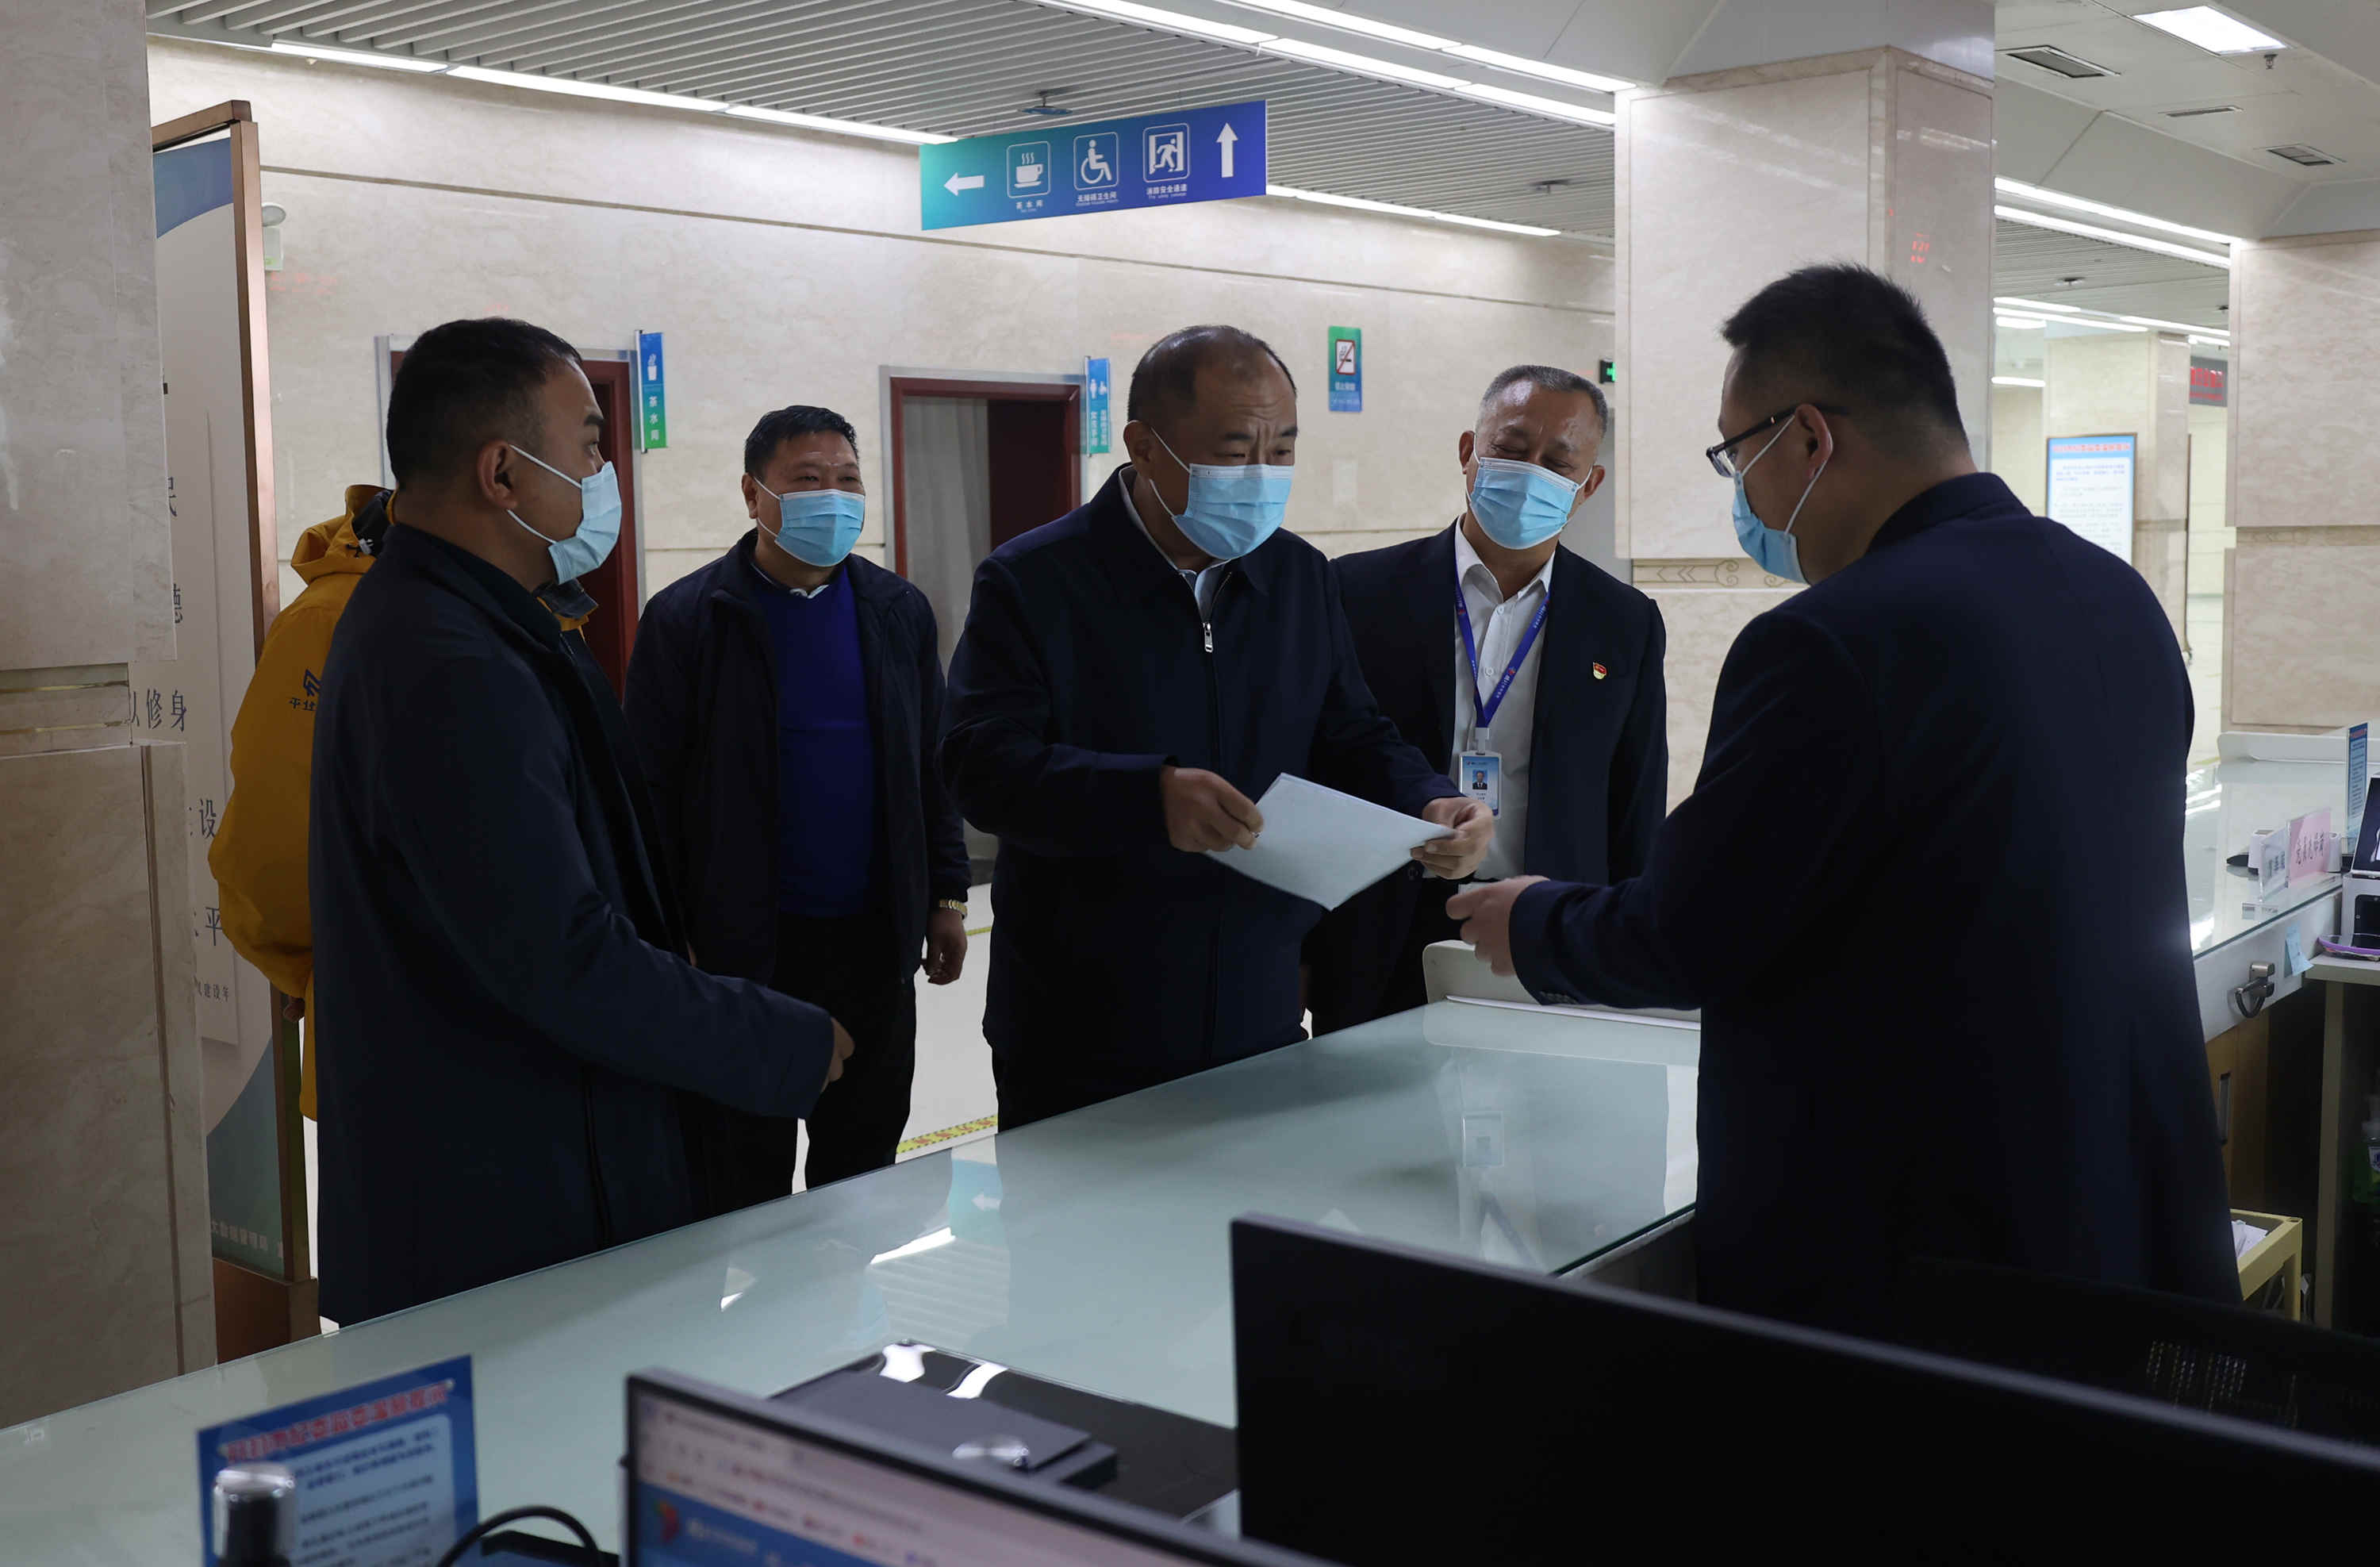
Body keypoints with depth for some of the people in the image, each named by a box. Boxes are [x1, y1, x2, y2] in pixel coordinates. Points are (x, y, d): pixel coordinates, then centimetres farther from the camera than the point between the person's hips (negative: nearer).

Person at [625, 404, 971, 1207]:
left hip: (875, 938, 4)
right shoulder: (684, 620, -6)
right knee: (745, 1181, 6)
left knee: (864, 1168, 14)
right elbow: (653, 794, -5)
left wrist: (946, 898, 9)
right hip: (741, 949, -4)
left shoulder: (899, 611, 7)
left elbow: (934, 768, 12)